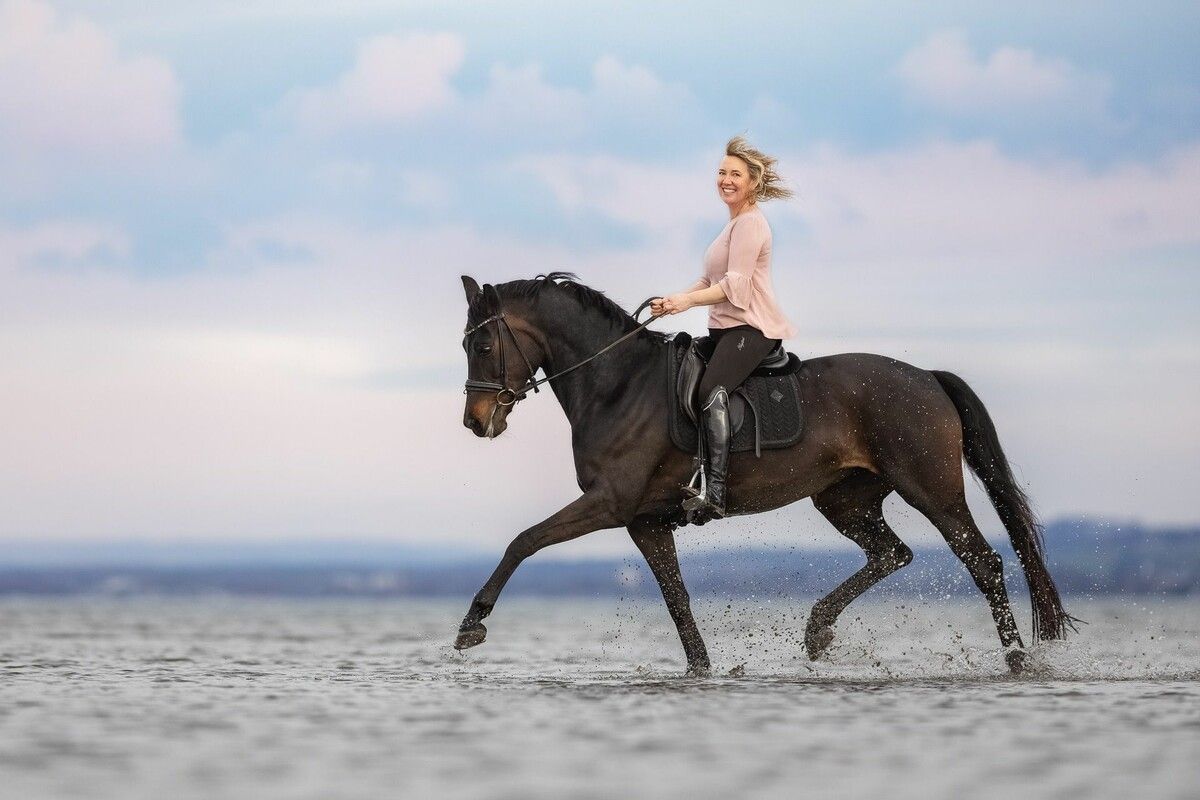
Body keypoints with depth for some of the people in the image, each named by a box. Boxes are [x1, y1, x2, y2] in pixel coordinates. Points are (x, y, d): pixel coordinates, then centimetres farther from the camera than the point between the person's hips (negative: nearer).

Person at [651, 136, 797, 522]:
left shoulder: (750, 223, -10)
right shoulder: (735, 224, 22)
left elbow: (735, 285, -18)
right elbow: (711, 280, 21)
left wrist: (687, 301, -26)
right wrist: (673, 301, 6)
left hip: (752, 328, -11)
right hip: (726, 328, 11)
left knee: (711, 390, -29)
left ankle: (714, 494, -38)